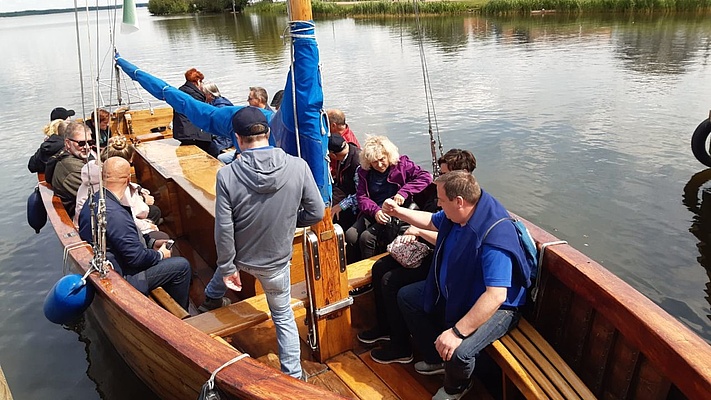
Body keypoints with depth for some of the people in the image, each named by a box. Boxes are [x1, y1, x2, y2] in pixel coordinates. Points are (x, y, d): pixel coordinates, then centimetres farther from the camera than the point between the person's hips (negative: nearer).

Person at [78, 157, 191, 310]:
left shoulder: (93, 201, 0)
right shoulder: (115, 214, -32)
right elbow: (136, 257, -26)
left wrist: (151, 242, 9)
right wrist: (159, 255, -8)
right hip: (120, 278, -10)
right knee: (182, 266, -7)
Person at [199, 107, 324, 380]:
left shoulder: (227, 175, -24)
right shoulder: (298, 167, -22)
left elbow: (224, 229, -19)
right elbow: (316, 213, -12)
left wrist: (227, 269, -5)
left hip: (241, 257, 1)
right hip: (276, 263, -1)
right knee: (283, 316, 20)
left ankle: (212, 299, 65)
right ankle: (293, 375, 31)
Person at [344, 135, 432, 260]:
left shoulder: (401, 163, -1)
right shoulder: (364, 171, 8)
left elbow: (426, 176, -11)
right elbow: (361, 196, 1)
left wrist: (404, 192, -23)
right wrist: (375, 210, -20)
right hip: (372, 212, 5)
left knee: (367, 237, -25)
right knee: (350, 235, -19)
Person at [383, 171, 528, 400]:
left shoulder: (495, 236, -36)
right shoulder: (454, 215, -9)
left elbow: (496, 296, -40)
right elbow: (431, 221, 17)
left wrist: (458, 332, -41)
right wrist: (398, 212, 11)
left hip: (494, 307, -9)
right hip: (451, 292, 9)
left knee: (458, 353, -32)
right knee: (406, 297, 14)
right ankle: (436, 360, 27)